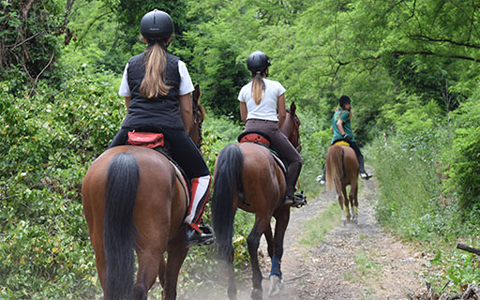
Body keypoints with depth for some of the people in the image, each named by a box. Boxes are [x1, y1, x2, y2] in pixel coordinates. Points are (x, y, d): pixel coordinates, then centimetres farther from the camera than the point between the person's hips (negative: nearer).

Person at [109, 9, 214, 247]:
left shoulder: (131, 65, 15)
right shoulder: (178, 65, 9)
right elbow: (186, 110, 10)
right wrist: (183, 137, 22)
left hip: (133, 129, 2)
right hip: (170, 128, -2)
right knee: (200, 176, 14)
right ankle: (191, 227, 3)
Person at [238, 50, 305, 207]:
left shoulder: (244, 90, 9)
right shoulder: (276, 86, 2)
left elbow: (243, 117, 13)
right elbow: (282, 114, 4)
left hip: (250, 129, 3)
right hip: (270, 129, -3)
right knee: (295, 160, 8)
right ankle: (289, 193, -4)